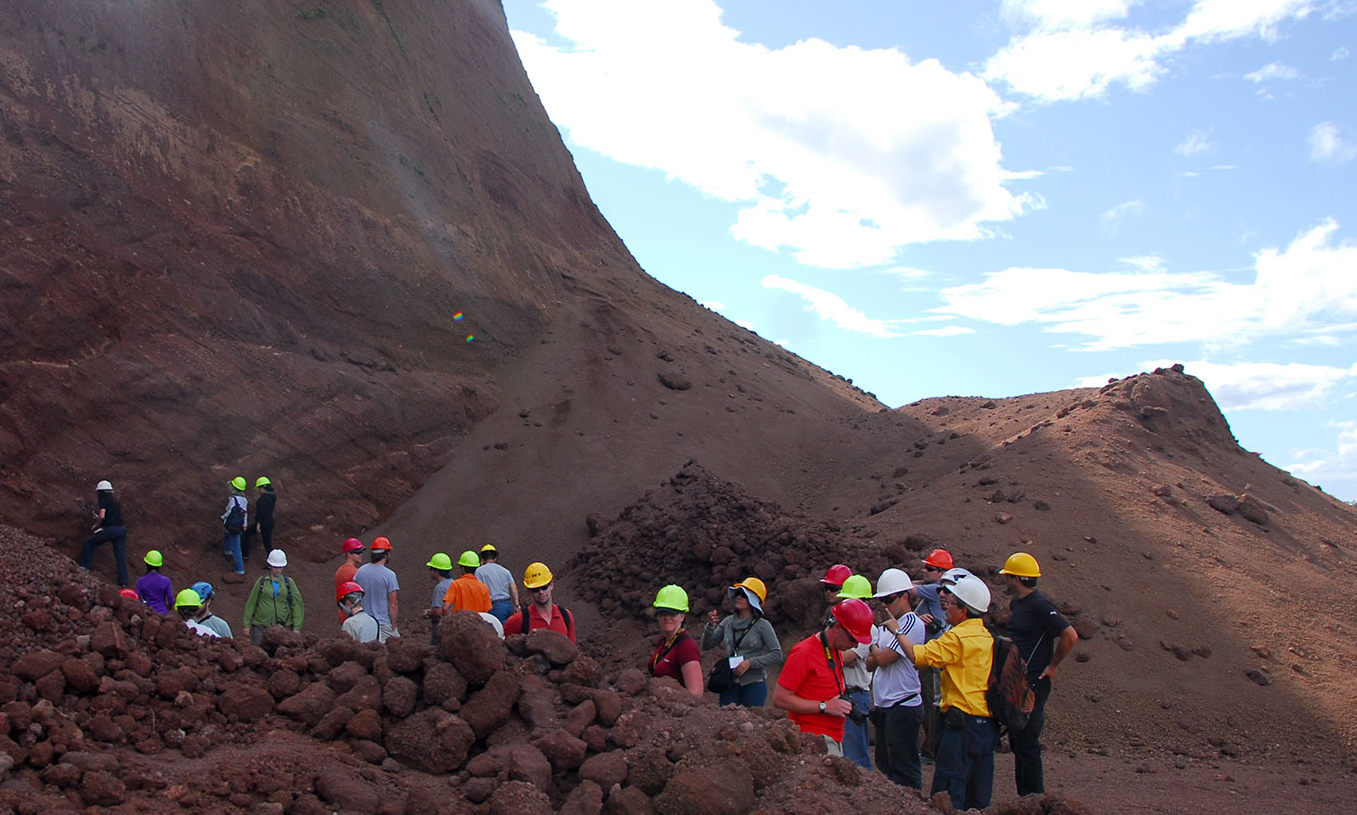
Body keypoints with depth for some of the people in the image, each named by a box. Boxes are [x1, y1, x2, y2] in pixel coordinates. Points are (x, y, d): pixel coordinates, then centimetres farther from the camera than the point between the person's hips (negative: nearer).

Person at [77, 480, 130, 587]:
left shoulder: (103, 500, 0)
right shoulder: (116, 502, 20)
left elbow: (102, 516, -12)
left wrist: (96, 526, 3)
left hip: (110, 529, -6)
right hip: (121, 529, 6)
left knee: (88, 543, 13)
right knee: (120, 555, 7)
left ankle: (83, 566, 15)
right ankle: (123, 581, 4)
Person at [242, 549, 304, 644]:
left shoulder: (289, 583, 6)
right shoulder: (262, 582, 6)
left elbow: (297, 605, 5)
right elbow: (251, 603, 10)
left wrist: (296, 627, -2)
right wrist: (247, 625, 7)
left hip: (283, 625, 0)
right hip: (261, 625, 0)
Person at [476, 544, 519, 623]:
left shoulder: (479, 571, 2)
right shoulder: (505, 570, 16)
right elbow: (514, 589, 11)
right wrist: (517, 605, 13)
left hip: (495, 605, -5)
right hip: (509, 604, 5)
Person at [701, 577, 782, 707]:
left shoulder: (762, 625, -4)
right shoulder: (728, 622, 7)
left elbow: (777, 655, -7)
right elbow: (706, 646, 8)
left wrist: (750, 662, -15)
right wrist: (710, 626, -10)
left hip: (754, 684, -3)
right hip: (730, 684, 4)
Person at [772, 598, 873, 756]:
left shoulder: (835, 651, 16)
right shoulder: (804, 653, -11)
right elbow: (779, 699, -14)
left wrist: (844, 705, 7)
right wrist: (824, 707, -16)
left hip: (835, 739, 8)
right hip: (814, 739, -8)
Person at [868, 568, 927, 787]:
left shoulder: (912, 623, -12)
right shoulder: (888, 625, 14)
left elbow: (883, 658, -17)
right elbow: (871, 662, 13)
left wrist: (874, 647, 4)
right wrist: (878, 653, -8)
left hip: (903, 706, -9)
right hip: (885, 707, 9)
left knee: (905, 771, -5)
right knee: (885, 767, 14)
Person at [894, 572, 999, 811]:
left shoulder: (958, 637, -14)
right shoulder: (987, 637, 12)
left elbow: (917, 655, -18)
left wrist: (897, 631, -3)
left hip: (963, 725, -8)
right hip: (988, 726, 8)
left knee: (946, 798, -5)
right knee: (978, 798, 13)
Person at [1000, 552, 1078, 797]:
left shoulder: (1039, 605, -16)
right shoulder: (1015, 604, 12)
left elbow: (1070, 636, -22)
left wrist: (1052, 666, -14)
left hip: (1033, 684, -10)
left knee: (1027, 744, -6)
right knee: (1017, 742, 15)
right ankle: (1024, 796, 24)